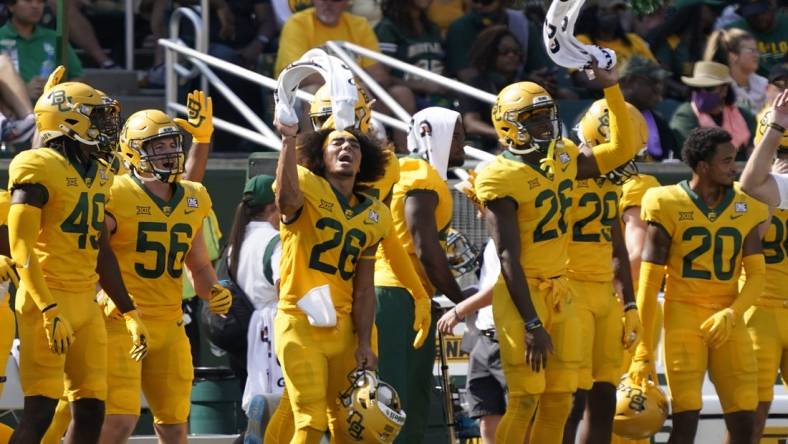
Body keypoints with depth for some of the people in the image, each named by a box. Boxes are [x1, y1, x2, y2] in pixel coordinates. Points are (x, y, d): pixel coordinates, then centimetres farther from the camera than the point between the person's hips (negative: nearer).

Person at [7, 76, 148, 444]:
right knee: (40, 411, -11)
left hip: (86, 303, 8)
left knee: (90, 412, 6)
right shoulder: (39, 169, -11)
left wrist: (129, 313, 21)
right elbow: (21, 248, -16)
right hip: (48, 302, -8)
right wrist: (50, 311, -22)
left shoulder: (97, 175, 14)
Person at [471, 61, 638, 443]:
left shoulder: (562, 160, 8)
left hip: (559, 293, 8)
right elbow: (509, 258, -17)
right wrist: (531, 325, -21)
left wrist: (611, 89, 11)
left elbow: (621, 150, 20)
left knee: (559, 403, 6)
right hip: (521, 295, -8)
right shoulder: (502, 179, -14)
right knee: (525, 401, -12)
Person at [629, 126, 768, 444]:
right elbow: (649, 282, -4)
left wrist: (732, 314, -15)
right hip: (682, 318, -4)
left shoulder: (745, 209, 5)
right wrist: (643, 352, -6)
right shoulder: (669, 207, -6)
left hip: (726, 323, 4)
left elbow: (756, 275, 6)